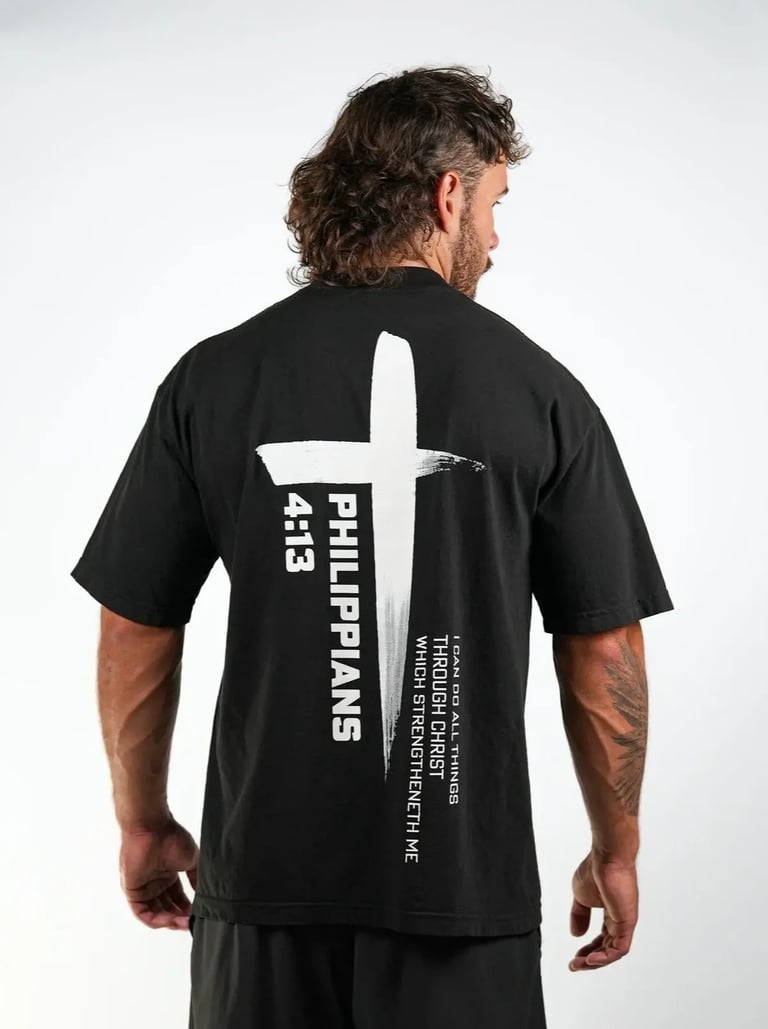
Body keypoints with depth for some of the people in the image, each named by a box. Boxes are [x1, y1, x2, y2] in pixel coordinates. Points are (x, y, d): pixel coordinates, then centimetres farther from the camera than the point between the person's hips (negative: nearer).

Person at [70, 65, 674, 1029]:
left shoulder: (214, 378, -4)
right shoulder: (538, 388, -6)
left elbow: (134, 634, 0)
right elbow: (604, 651, -3)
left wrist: (143, 822, 14)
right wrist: (616, 850, 10)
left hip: (262, 875, 2)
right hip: (463, 878, -1)